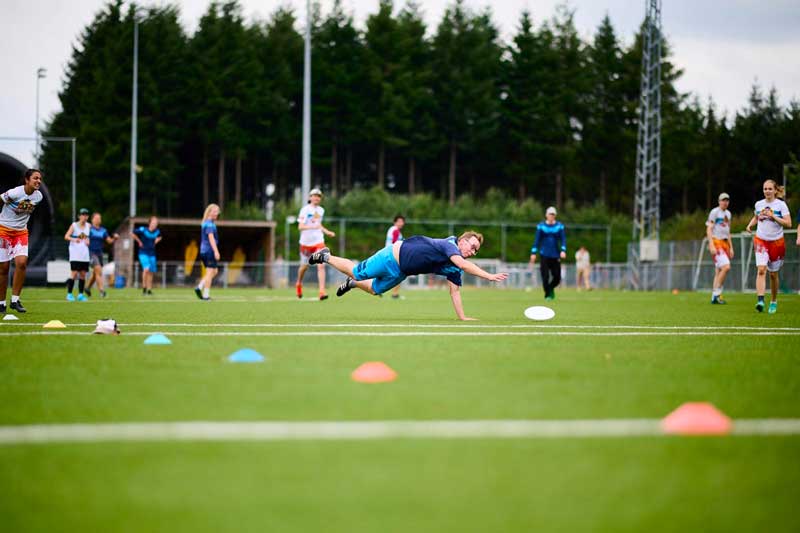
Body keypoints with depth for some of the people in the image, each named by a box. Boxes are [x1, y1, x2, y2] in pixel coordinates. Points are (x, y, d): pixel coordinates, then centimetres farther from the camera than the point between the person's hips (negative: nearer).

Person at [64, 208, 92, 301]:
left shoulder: (88, 226, 9)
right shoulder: (74, 225, -5)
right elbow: (66, 236, -13)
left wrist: (88, 241, 4)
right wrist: (73, 239, -32)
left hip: (85, 254, 5)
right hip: (75, 254, -5)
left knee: (83, 274, 4)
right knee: (74, 273, -10)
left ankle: (80, 294, 11)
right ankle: (69, 294, -5)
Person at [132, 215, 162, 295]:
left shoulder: (157, 231, -1)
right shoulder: (143, 230, -16)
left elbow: (159, 237, 23)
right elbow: (133, 234, -2)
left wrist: (155, 242, 7)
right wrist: (139, 242, -1)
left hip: (152, 254, 5)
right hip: (143, 253, -5)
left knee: (151, 272, 6)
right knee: (146, 269, -22)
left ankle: (149, 289, 15)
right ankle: (144, 287, -8)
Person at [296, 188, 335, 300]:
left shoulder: (321, 210, 9)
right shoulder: (305, 210, -9)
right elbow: (300, 227, -16)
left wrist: (327, 232, 10)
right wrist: (312, 227, -31)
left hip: (318, 241, 3)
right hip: (306, 241, -3)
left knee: (321, 266, -13)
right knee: (304, 266, 12)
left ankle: (322, 292, -17)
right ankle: (299, 284, 42)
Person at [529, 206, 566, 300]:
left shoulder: (559, 226, 4)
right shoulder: (541, 226, 3)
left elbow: (563, 239, -1)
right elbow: (537, 240, 5)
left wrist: (563, 250, -17)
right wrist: (534, 253, -1)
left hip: (555, 255, 1)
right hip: (544, 255, -1)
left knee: (557, 277, 0)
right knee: (545, 276, -6)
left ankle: (551, 288, 30)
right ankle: (548, 294, 9)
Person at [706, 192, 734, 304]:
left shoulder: (728, 213, 17)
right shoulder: (714, 212, -7)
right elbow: (709, 229, -10)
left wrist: (731, 247, 22)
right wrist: (711, 245, -19)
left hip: (725, 243, 8)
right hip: (716, 242, -8)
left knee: (718, 271, 7)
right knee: (726, 267, -20)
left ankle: (714, 297, 10)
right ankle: (716, 293, -14)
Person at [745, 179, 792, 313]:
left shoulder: (781, 205, -6)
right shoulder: (759, 204, 5)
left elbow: (788, 223, -12)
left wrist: (773, 216, -20)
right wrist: (750, 224, 6)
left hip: (776, 242, -1)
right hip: (761, 240, 1)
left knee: (773, 274, 7)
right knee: (761, 270, -18)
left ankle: (774, 301, 26)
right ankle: (760, 301, -28)